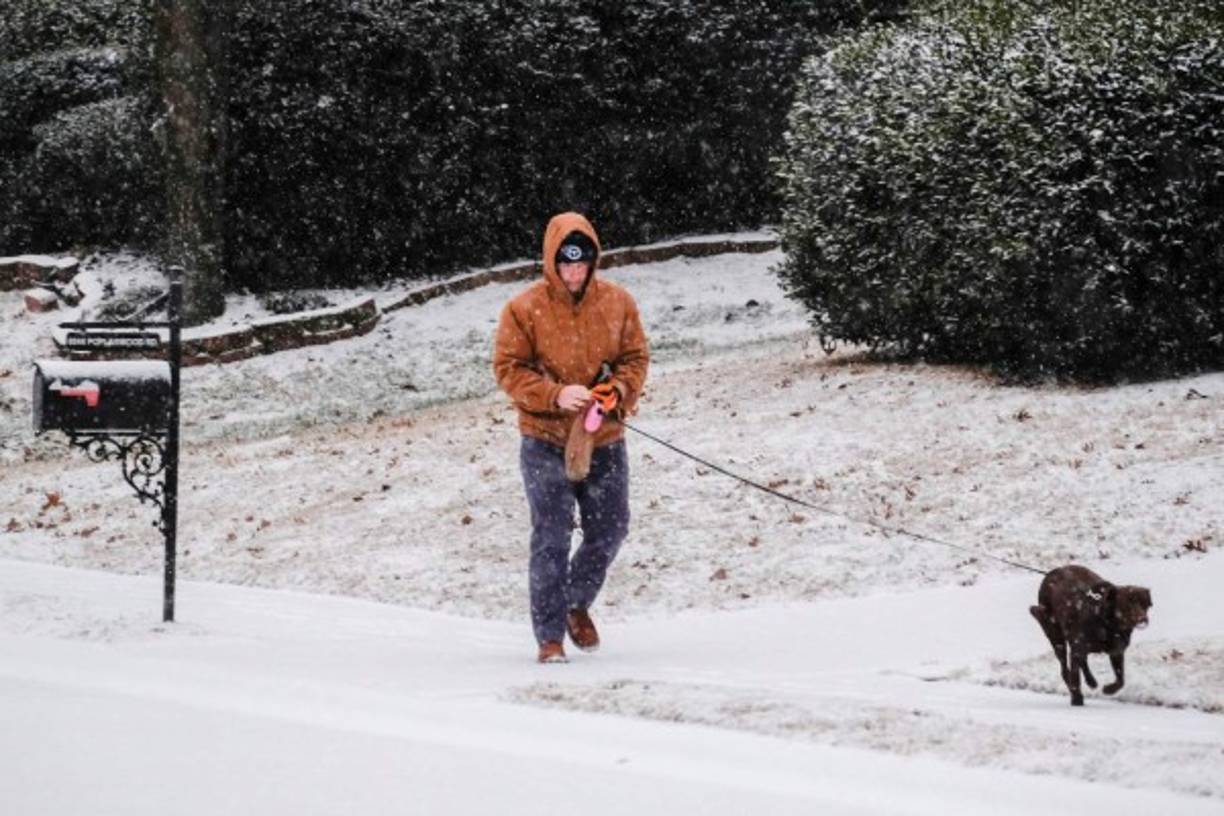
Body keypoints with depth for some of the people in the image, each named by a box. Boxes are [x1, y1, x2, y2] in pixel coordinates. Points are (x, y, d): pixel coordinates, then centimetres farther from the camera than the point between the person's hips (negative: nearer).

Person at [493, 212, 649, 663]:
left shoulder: (618, 303, 1)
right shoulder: (524, 309, -8)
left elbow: (636, 357, 8)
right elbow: (508, 368, -6)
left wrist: (619, 390, -13)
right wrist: (556, 395, -20)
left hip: (604, 441, 3)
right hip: (545, 442, -3)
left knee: (609, 532, 9)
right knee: (551, 539, -6)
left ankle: (577, 603, 35)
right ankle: (550, 636, 1)